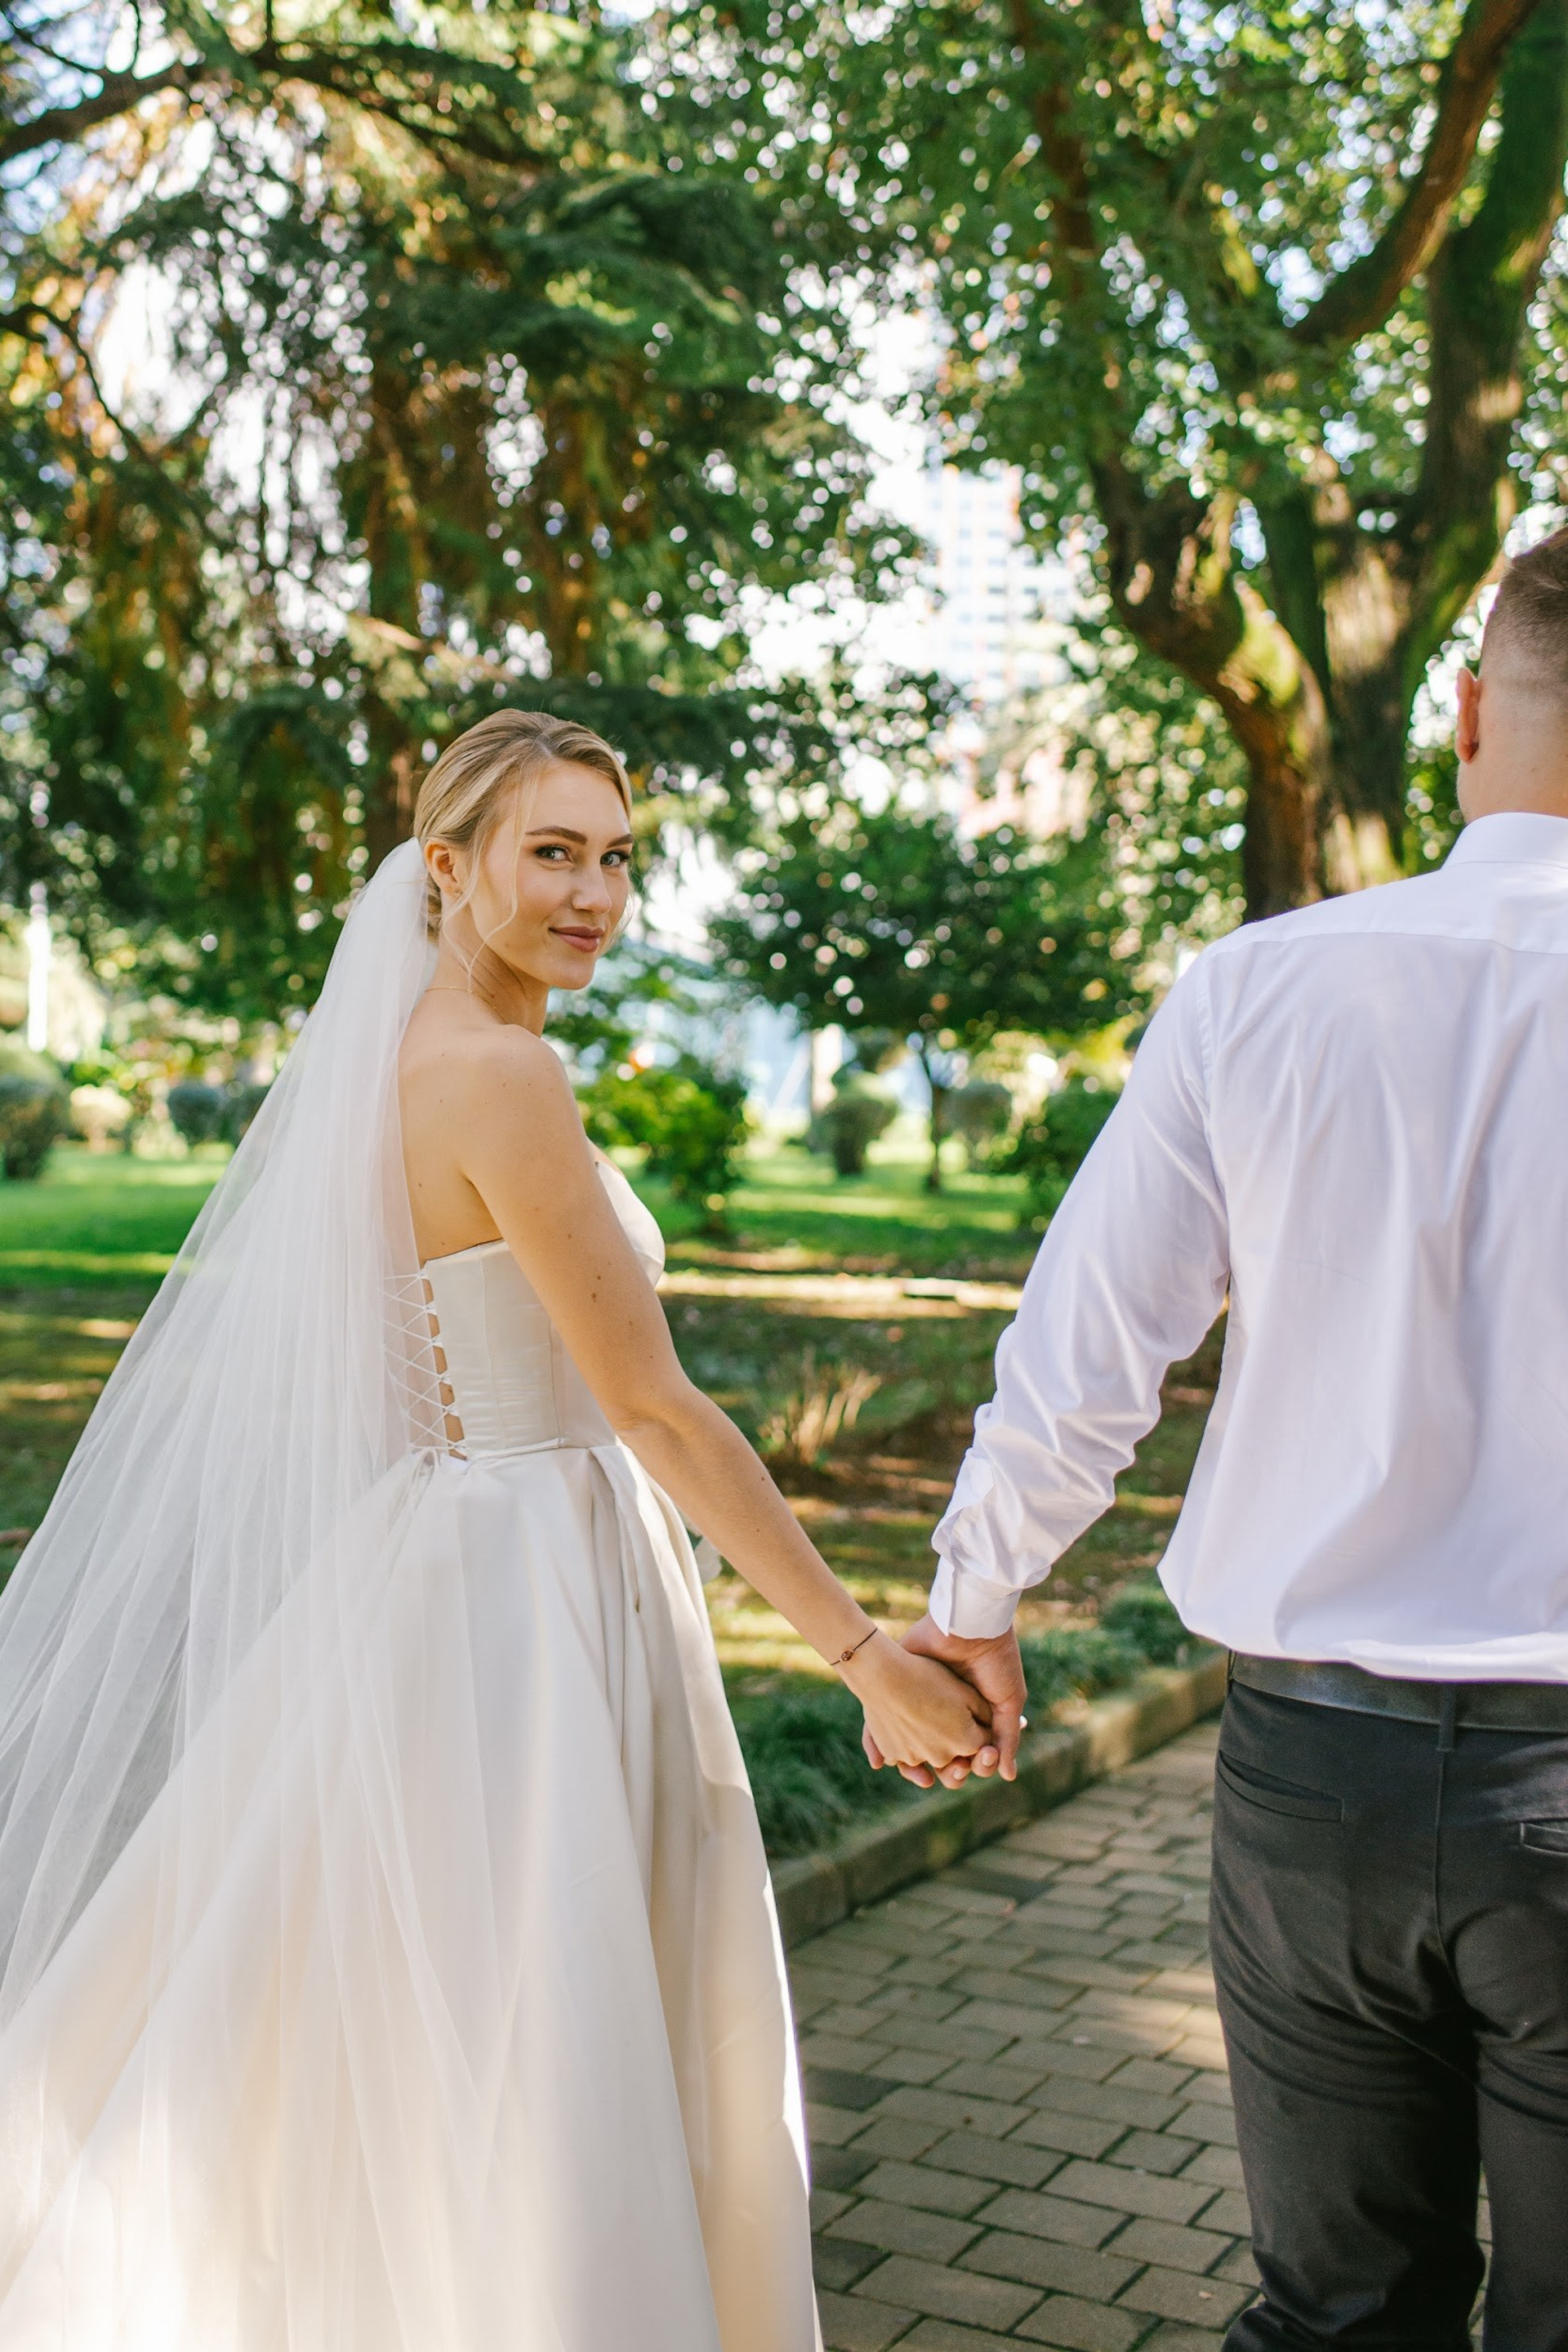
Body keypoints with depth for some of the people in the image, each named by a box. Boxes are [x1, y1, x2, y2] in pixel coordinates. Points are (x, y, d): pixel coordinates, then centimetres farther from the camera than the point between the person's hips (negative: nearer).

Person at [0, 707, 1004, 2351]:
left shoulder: (403, 1056, 10)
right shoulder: (497, 1069, -19)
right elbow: (652, 1406, -20)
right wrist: (863, 1650, -15)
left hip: (479, 1565, 10)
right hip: (516, 1594, -10)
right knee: (515, 2069, 3)